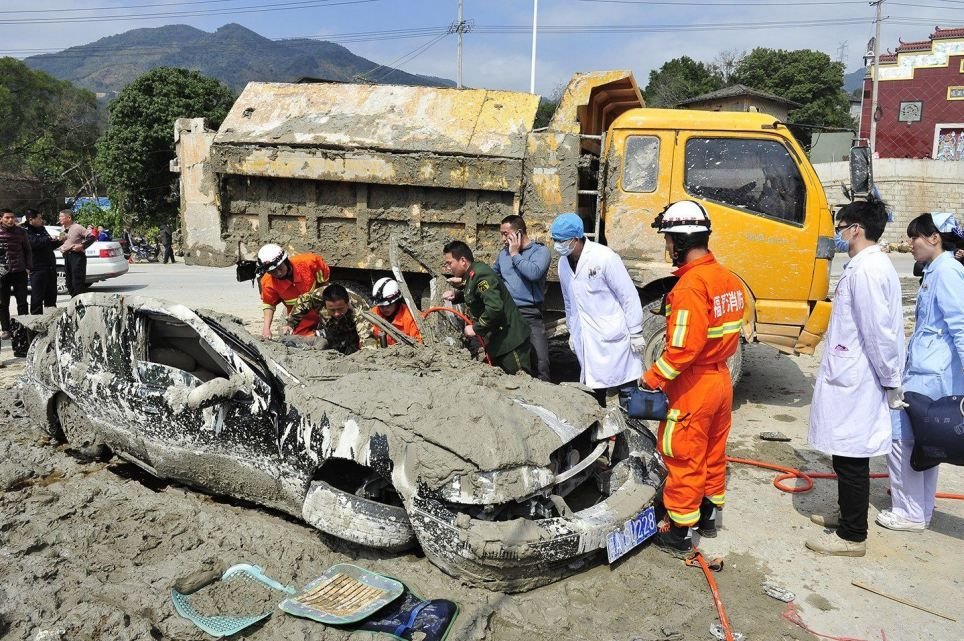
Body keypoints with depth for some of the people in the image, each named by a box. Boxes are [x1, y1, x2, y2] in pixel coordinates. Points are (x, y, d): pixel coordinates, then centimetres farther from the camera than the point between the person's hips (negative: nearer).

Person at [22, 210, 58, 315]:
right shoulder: (25, 231, -9)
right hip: (38, 268, -8)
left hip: (50, 267, 8)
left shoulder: (42, 229, 17)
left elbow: (50, 245, 28)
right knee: (37, 297, -5)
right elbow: (35, 243, -27)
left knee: (51, 295, 16)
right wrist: (50, 239, -21)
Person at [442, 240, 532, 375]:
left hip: (510, 339, -11)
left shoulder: (480, 275, -22)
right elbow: (472, 296, 27)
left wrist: (476, 328, -20)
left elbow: (494, 308, -32)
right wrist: (456, 294, 7)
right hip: (496, 341, 11)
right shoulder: (471, 275, 8)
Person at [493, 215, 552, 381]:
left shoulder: (540, 250, -4)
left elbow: (534, 273, -24)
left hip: (529, 315, -5)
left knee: (540, 363, -9)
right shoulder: (503, 253, 13)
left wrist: (515, 254, -12)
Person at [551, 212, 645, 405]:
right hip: (586, 342, 6)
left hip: (613, 338, -6)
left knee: (626, 389, 0)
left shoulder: (604, 257, -15)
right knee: (593, 393, 10)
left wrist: (636, 333, -10)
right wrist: (572, 331, 21)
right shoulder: (563, 263, 6)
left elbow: (629, 296, -12)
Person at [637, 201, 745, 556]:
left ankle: (677, 531, 15)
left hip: (693, 385, -9)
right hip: (721, 377, 9)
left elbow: (683, 348, -27)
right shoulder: (728, 278, 3)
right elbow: (729, 331, 10)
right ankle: (707, 515, 36)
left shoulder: (691, 285, -24)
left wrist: (652, 378, -17)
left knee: (684, 457, 3)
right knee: (713, 451, 20)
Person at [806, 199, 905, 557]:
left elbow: (879, 331, -22)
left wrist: (891, 382, -15)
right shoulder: (867, 266, 13)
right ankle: (848, 516, 35)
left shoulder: (867, 270, -19)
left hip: (854, 383, -10)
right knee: (848, 456, 20)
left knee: (851, 458, 0)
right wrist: (890, 381, 19)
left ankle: (852, 536, 11)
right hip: (850, 379, 10)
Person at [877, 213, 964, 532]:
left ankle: (910, 513, 10)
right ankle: (921, 507, 28)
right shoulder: (935, 271, 14)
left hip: (931, 374, -10)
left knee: (900, 437, -2)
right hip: (926, 371, 10)